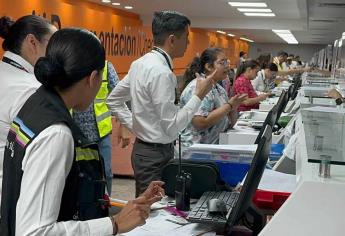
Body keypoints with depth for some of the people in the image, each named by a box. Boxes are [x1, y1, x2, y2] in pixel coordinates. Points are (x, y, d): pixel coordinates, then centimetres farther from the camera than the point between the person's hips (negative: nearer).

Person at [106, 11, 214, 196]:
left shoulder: (140, 63, 5)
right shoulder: (161, 72, -22)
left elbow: (113, 100, 14)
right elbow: (172, 127, -21)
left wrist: (135, 125, 11)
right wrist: (199, 95, -15)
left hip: (143, 148, 10)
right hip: (157, 154, -10)